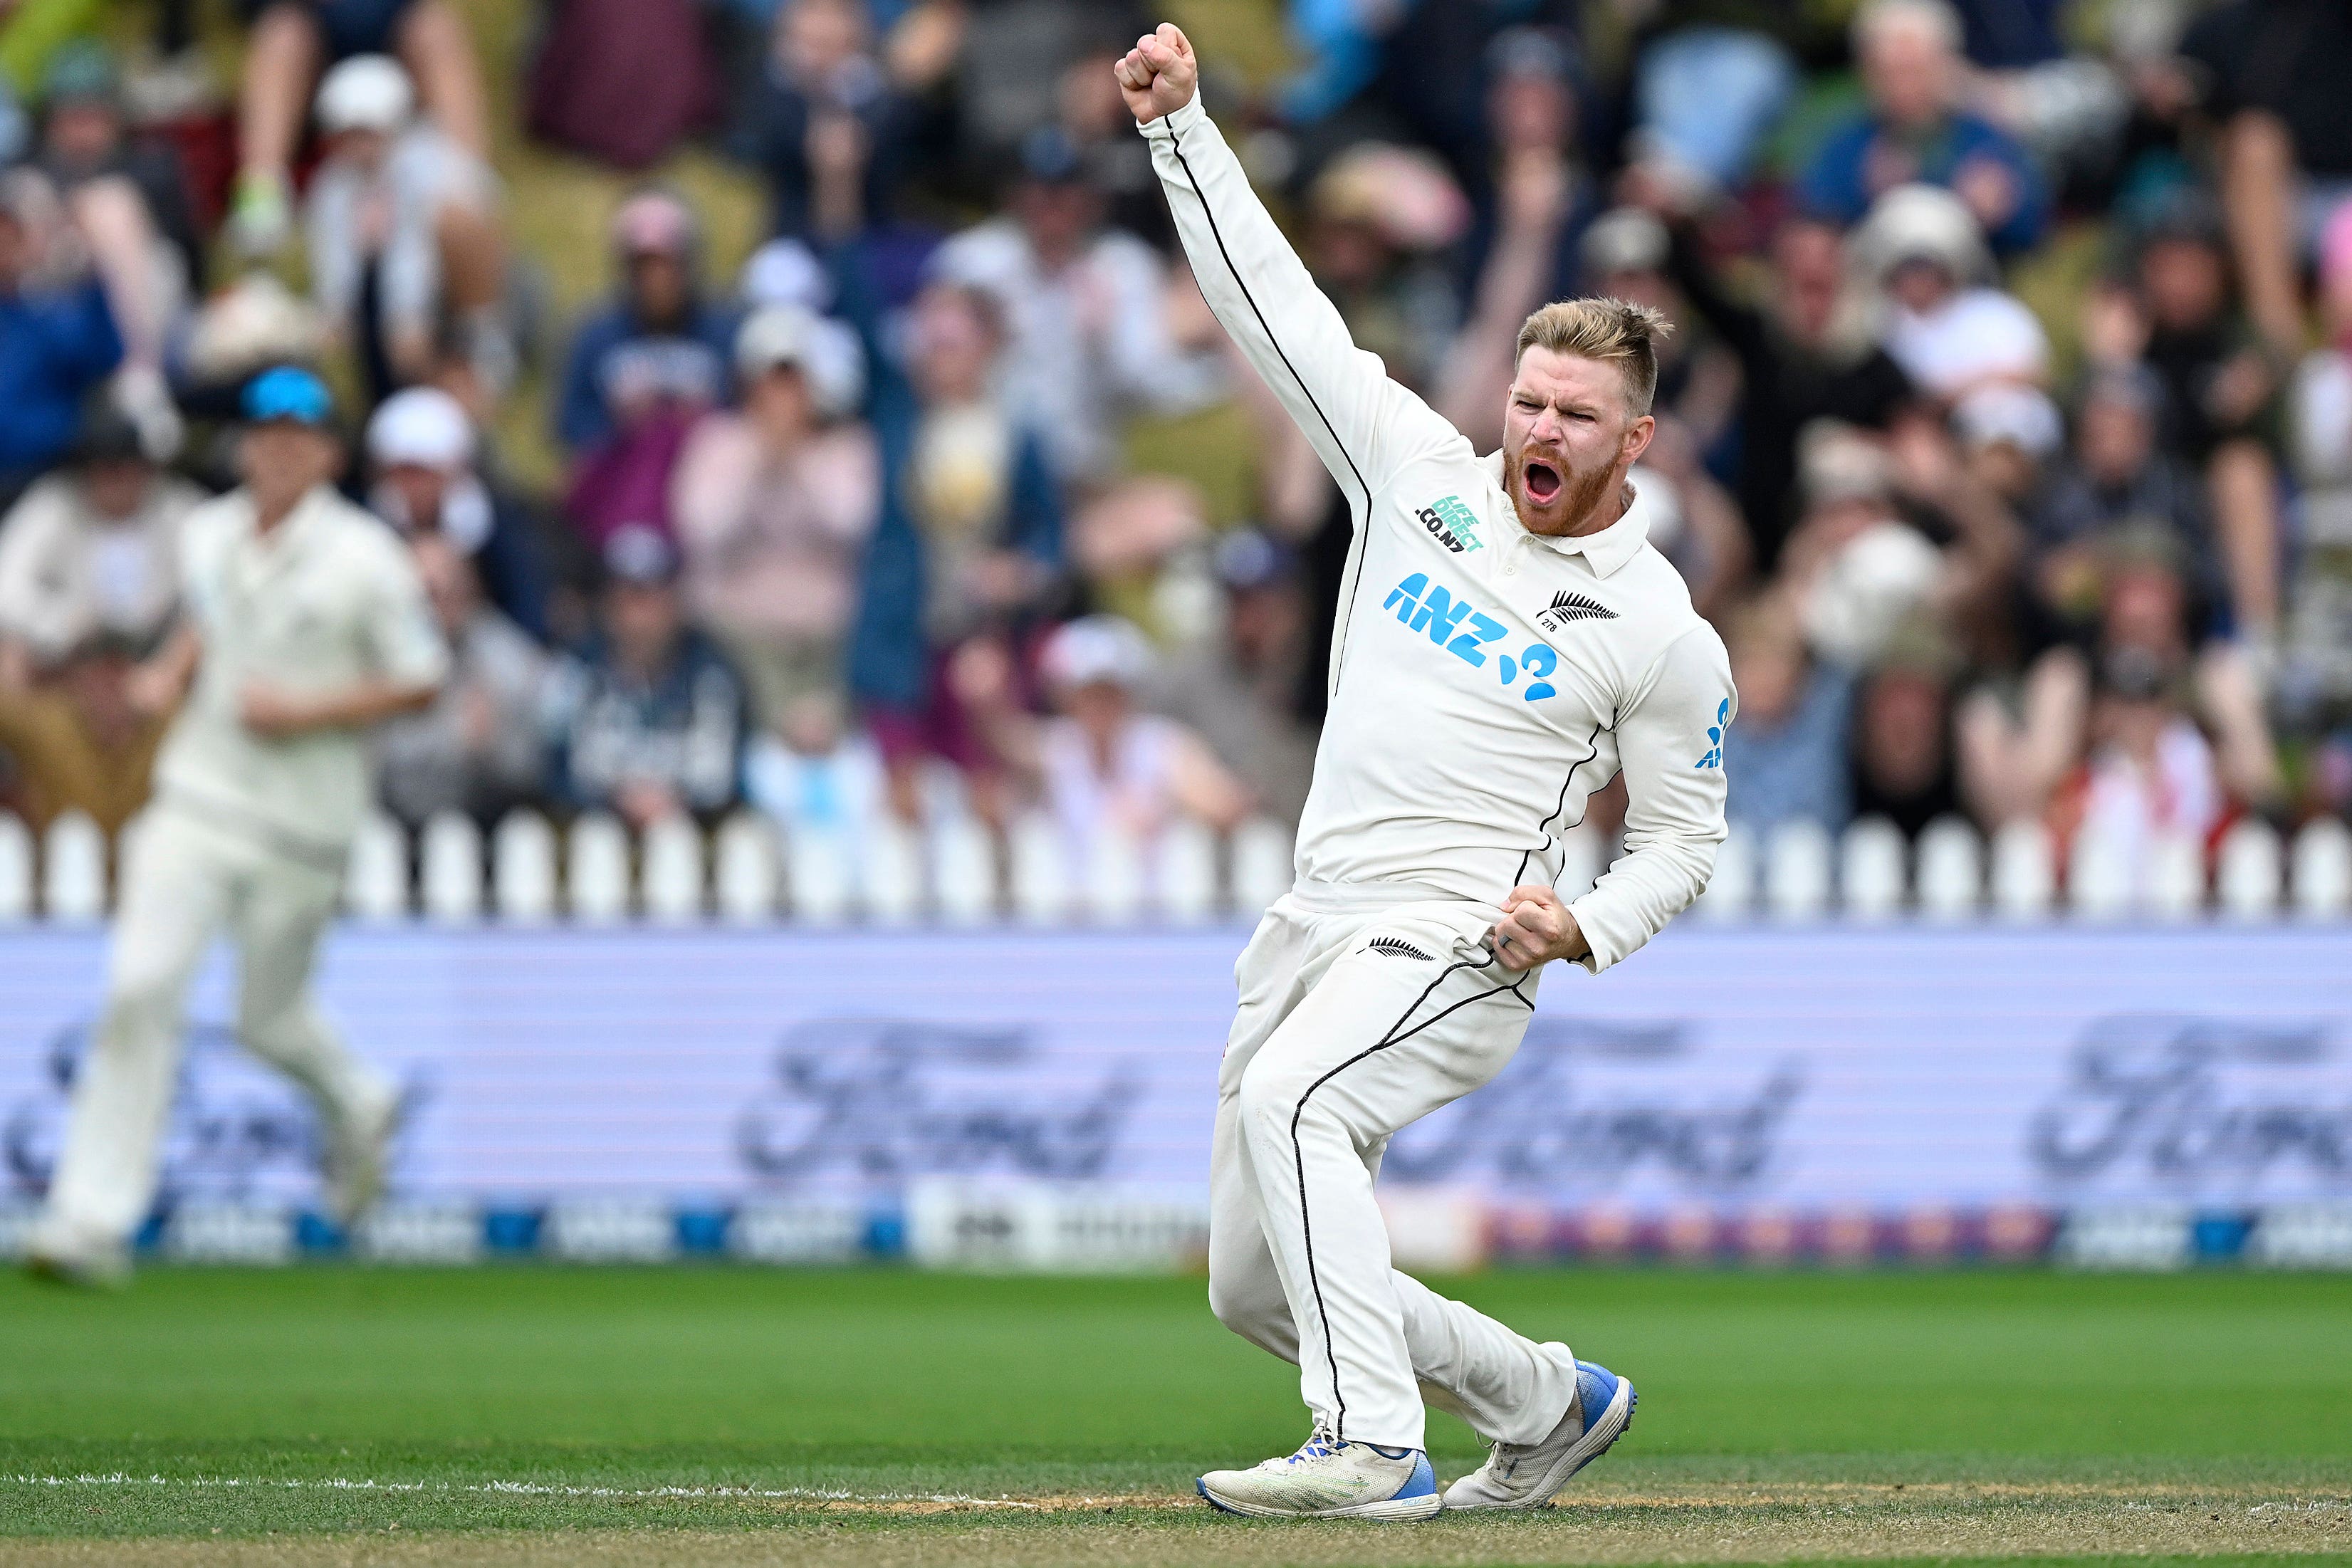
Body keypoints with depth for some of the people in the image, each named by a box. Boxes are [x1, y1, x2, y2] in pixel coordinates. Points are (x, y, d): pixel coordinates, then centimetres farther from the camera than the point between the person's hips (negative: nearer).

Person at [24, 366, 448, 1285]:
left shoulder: (362, 558, -10)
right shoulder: (209, 536, 5)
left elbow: (420, 682, -6)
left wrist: (306, 711, -16)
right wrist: (171, 673, 3)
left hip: (302, 820, -3)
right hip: (198, 794, 3)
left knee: (267, 1021, 8)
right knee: (141, 988, -13)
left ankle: (355, 1107, 44)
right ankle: (93, 1217, -13)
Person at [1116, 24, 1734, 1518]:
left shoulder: (1665, 638, -2)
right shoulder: (1422, 473, 8)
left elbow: (1684, 837, 5)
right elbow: (1280, 305, 7)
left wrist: (1587, 929, -14)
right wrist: (1182, 122, 1)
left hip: (1460, 948, -6)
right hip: (1318, 928, 6)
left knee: (1289, 1102, -35)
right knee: (1256, 1290, 7)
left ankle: (1374, 1447, -41)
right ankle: (1546, 1401, 28)